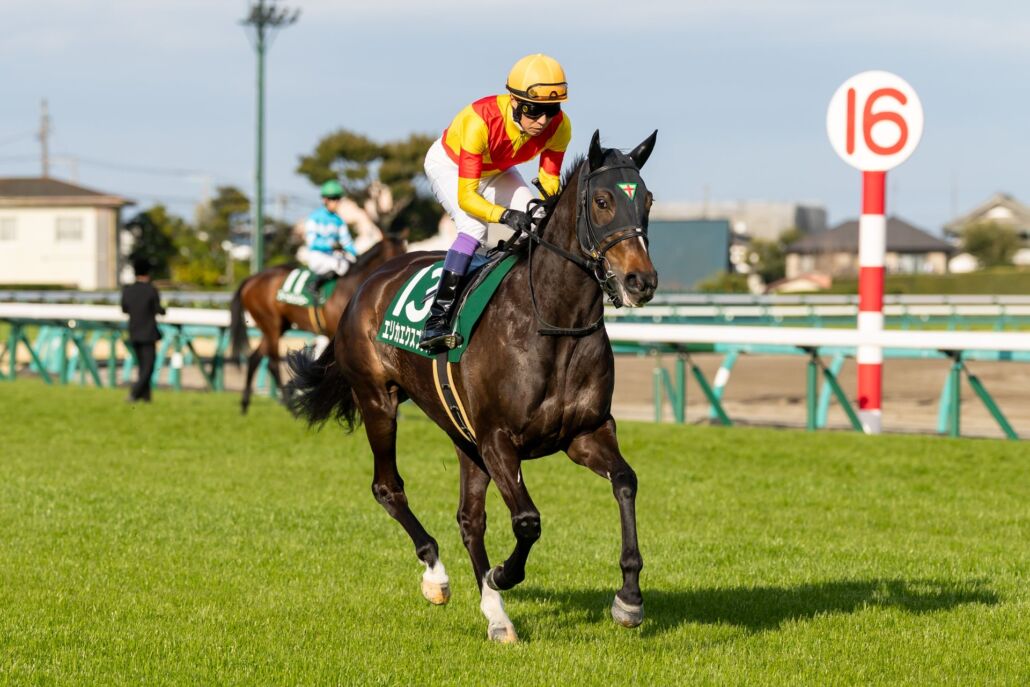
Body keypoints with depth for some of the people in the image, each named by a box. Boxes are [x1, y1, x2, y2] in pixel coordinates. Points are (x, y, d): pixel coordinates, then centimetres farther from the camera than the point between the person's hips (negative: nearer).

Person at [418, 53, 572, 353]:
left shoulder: (559, 127, -28)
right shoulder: (481, 121, -43)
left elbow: (550, 181, -14)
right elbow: (465, 197, -43)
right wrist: (506, 215, -59)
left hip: (497, 171, 6)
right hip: (449, 165, -6)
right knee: (474, 227, -29)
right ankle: (437, 319, -31)